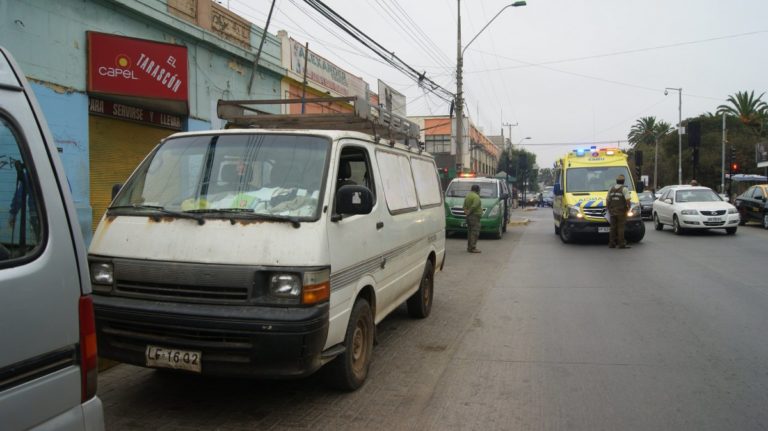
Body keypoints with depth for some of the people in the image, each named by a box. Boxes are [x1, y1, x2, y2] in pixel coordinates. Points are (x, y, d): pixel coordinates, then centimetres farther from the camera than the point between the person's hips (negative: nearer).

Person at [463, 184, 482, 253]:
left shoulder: (468, 195, 16)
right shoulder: (476, 196, -14)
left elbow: (464, 205, 17)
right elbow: (474, 206, -25)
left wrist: (466, 211, 4)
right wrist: (469, 212, -14)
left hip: (469, 217, 10)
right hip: (475, 216, -10)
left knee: (470, 232, 15)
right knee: (475, 232, -8)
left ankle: (469, 247, 20)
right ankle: (472, 248, -12)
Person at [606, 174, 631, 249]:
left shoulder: (611, 189, 10)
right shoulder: (624, 189, -7)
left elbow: (607, 200, 13)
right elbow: (628, 200, -16)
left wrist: (609, 209, 22)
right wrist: (628, 207, 1)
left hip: (612, 211, 5)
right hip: (621, 212, -5)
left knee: (613, 227, 8)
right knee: (620, 227, -3)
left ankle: (612, 243, 9)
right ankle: (622, 244, -3)